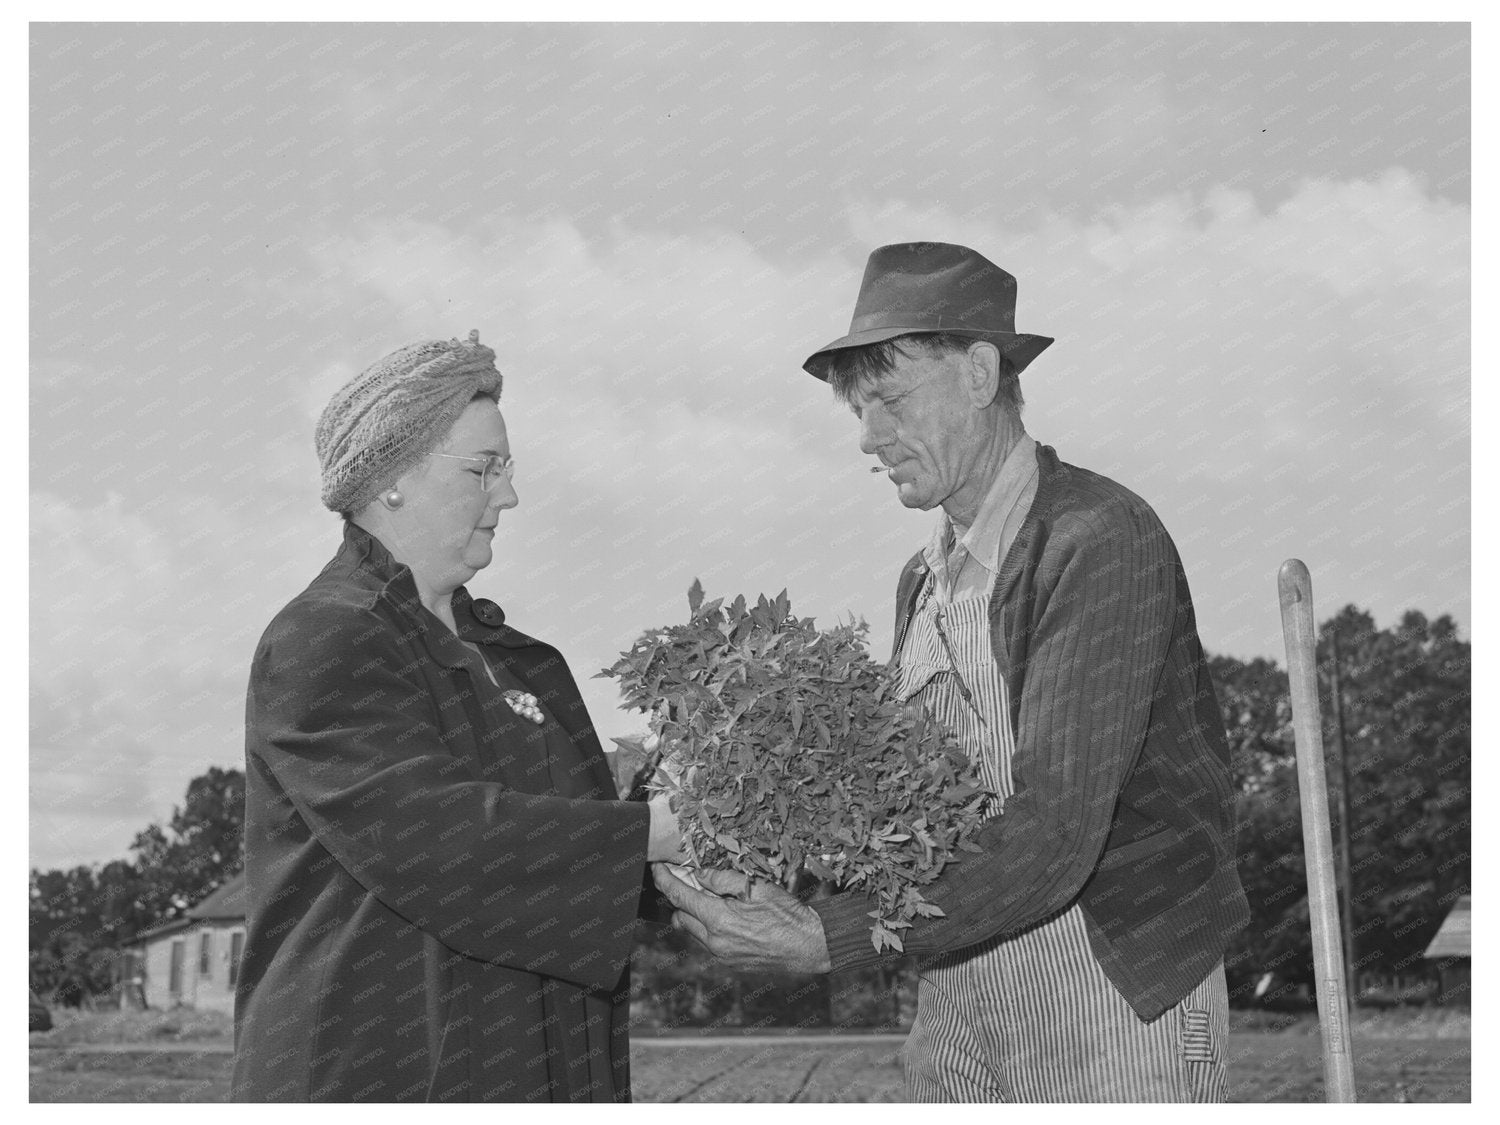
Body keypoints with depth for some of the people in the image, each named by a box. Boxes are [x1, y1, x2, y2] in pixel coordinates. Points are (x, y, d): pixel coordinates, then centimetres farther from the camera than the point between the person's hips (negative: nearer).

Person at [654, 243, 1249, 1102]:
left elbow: (1058, 828, -22)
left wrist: (829, 940, -28)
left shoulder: (1101, 541, -13)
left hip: (1118, 1007, -7)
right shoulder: (923, 583, 13)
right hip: (959, 1025, 7)